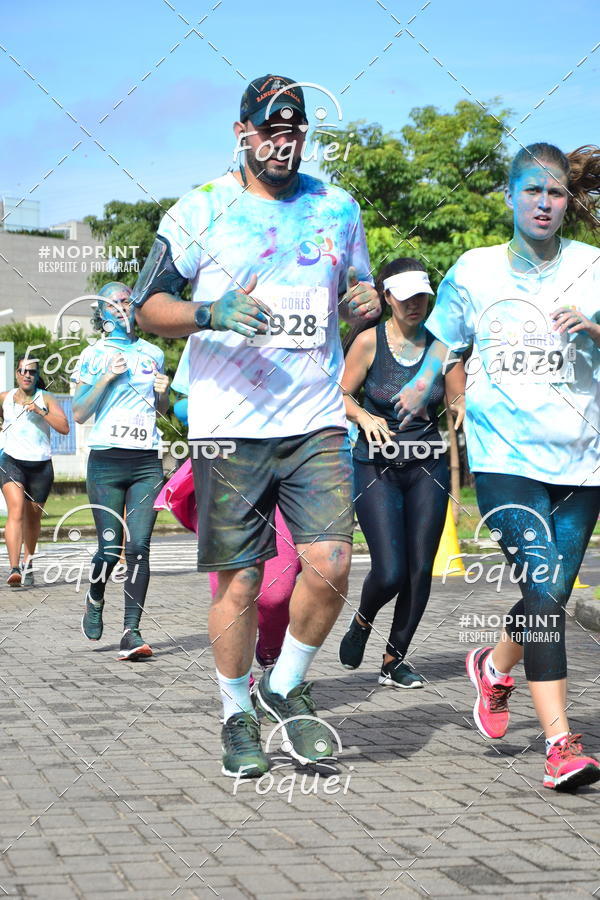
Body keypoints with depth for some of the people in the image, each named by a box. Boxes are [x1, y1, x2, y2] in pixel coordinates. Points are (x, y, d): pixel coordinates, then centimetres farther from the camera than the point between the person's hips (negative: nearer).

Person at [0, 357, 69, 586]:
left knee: (33, 518, 12)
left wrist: (40, 412, -19)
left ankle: (27, 564, 34)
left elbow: (64, 428, -10)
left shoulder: (46, 399, 1)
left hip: (41, 466, 1)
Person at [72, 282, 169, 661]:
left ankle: (131, 633, -8)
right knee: (110, 548, -5)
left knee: (139, 547, -8)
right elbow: (79, 413, 2)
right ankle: (95, 600, 27)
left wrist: (163, 391, 3)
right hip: (107, 461, -2)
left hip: (147, 462, 2)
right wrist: (107, 377, -9)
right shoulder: (94, 356, 7)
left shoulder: (152, 353, 15)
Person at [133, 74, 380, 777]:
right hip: (229, 428, -2)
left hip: (317, 423, 3)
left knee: (329, 566, -10)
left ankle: (286, 686, 16)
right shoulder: (200, 211, 1)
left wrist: (364, 299, 1)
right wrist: (208, 313, -17)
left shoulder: (337, 208, 12)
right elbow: (148, 308, 2)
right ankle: (237, 715, 21)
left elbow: (354, 287, 26)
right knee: (239, 581, 1)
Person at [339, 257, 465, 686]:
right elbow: (341, 395, 1)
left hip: (427, 466, 3)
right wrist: (365, 417, -18)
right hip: (377, 468, -3)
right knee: (390, 573, -12)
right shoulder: (369, 341, -5)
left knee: (421, 569, 0)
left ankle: (395, 660, 17)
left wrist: (464, 415, -17)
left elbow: (460, 400, 4)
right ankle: (362, 621, 22)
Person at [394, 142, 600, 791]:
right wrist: (421, 386, 13)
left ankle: (495, 666, 38)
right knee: (543, 592, -16)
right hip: (505, 456, -2)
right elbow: (446, 340, 23)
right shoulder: (475, 270, 8)